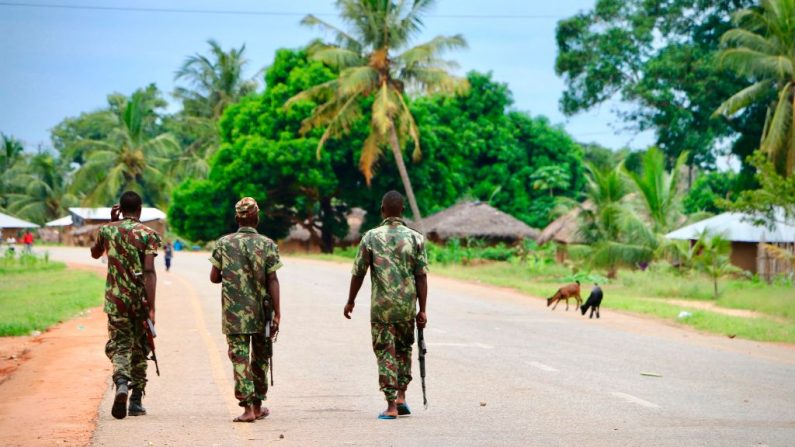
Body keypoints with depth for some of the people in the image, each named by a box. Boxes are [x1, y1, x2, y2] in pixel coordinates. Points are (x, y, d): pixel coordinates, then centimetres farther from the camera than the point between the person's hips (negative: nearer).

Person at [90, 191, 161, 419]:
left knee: (119, 345, 4)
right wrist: (151, 307, -17)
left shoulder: (107, 230, 3)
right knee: (140, 349, 12)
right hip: (141, 299, -1)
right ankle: (136, 401, 14)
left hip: (116, 300, 1)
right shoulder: (148, 234, -6)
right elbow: (149, 272, -15)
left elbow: (95, 253, 26)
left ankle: (121, 383, -26)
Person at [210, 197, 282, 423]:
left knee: (240, 358, -1)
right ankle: (258, 405, 25)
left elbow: (214, 277, 3)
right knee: (260, 358, 16)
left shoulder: (223, 243, 0)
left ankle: (248, 407, -12)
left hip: (234, 313, 0)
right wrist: (277, 313, -6)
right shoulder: (267, 244, -4)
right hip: (261, 312, 0)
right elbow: (272, 281, -7)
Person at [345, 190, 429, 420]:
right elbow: (421, 276, -3)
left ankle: (391, 405, -2)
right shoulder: (415, 238, -1)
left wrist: (350, 301, 12)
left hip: (381, 306, -2)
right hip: (407, 306, 2)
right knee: (404, 348, 21)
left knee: (385, 352, 3)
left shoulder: (371, 237, -4)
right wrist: (422, 310, 2)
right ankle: (401, 396, 14)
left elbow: (358, 273, -1)